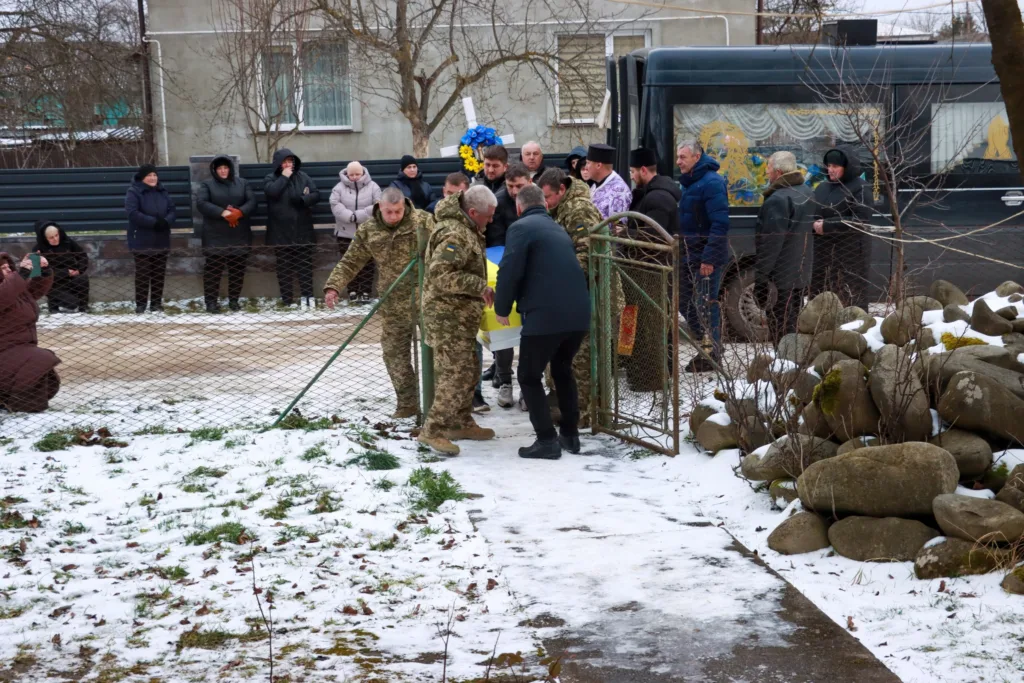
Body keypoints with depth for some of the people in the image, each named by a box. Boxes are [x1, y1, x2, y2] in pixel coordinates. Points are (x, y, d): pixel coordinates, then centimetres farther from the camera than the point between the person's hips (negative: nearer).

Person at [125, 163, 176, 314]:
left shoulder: (162, 192, 11)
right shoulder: (133, 192, -8)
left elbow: (172, 211, 7)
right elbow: (133, 213, -19)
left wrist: (166, 221, -16)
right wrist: (154, 222, -24)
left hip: (161, 241, 5)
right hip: (141, 241, -5)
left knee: (159, 273, 8)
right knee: (143, 274, -2)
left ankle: (157, 303, 16)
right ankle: (141, 304, 4)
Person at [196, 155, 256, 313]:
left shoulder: (242, 183, 10)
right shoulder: (207, 185, 4)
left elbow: (252, 202, 0)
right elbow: (201, 203, -11)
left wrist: (239, 212, -19)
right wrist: (222, 213, -20)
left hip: (239, 235, 2)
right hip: (215, 236, -2)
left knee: (238, 268, 6)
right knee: (213, 269, -3)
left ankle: (234, 300, 16)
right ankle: (211, 301, 2)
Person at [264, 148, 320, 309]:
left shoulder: (303, 177, 7)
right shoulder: (271, 179, 0)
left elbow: (316, 194, 3)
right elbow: (272, 192, -20)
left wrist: (302, 200, -15)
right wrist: (284, 177, -12)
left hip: (303, 230, 2)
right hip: (281, 232, -2)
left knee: (305, 265, 5)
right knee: (284, 267, 3)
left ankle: (306, 296, 11)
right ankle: (287, 300, 7)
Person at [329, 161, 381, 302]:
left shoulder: (372, 187, 0)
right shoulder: (339, 188, 2)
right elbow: (336, 206, -11)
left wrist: (357, 215, -19)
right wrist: (351, 217, -24)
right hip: (346, 233, 1)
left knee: (367, 264, 1)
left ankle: (365, 292, 7)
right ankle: (353, 291, 12)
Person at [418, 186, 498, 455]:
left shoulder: (467, 230, 12)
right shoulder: (454, 235, -22)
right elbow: (441, 275, -31)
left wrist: (480, 287, 18)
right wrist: (480, 287, -27)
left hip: (460, 315, 11)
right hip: (448, 315, -11)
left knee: (468, 370, 18)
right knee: (456, 373, -12)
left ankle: (460, 423, 29)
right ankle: (432, 430, -9)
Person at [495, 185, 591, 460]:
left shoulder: (521, 227, -2)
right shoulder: (558, 229, 22)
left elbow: (509, 271, -12)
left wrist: (502, 308, 3)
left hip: (545, 315, -7)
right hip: (578, 313, 7)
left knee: (529, 377, 9)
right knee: (563, 371, 27)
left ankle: (547, 441, 3)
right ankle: (570, 435, 27)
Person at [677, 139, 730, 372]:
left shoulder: (712, 183, -16)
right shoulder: (688, 183, 14)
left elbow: (720, 224, -21)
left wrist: (709, 258, -24)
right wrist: (679, 252, 18)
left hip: (706, 257, -10)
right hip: (688, 256, 10)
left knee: (706, 305, -3)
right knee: (684, 302, 13)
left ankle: (712, 354, 7)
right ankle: (706, 347, 24)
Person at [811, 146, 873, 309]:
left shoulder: (860, 189, -7)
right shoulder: (823, 187, 14)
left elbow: (861, 221, -16)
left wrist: (827, 226, -17)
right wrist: (814, 224, -3)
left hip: (850, 253, -7)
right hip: (822, 251, 7)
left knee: (850, 298, -6)